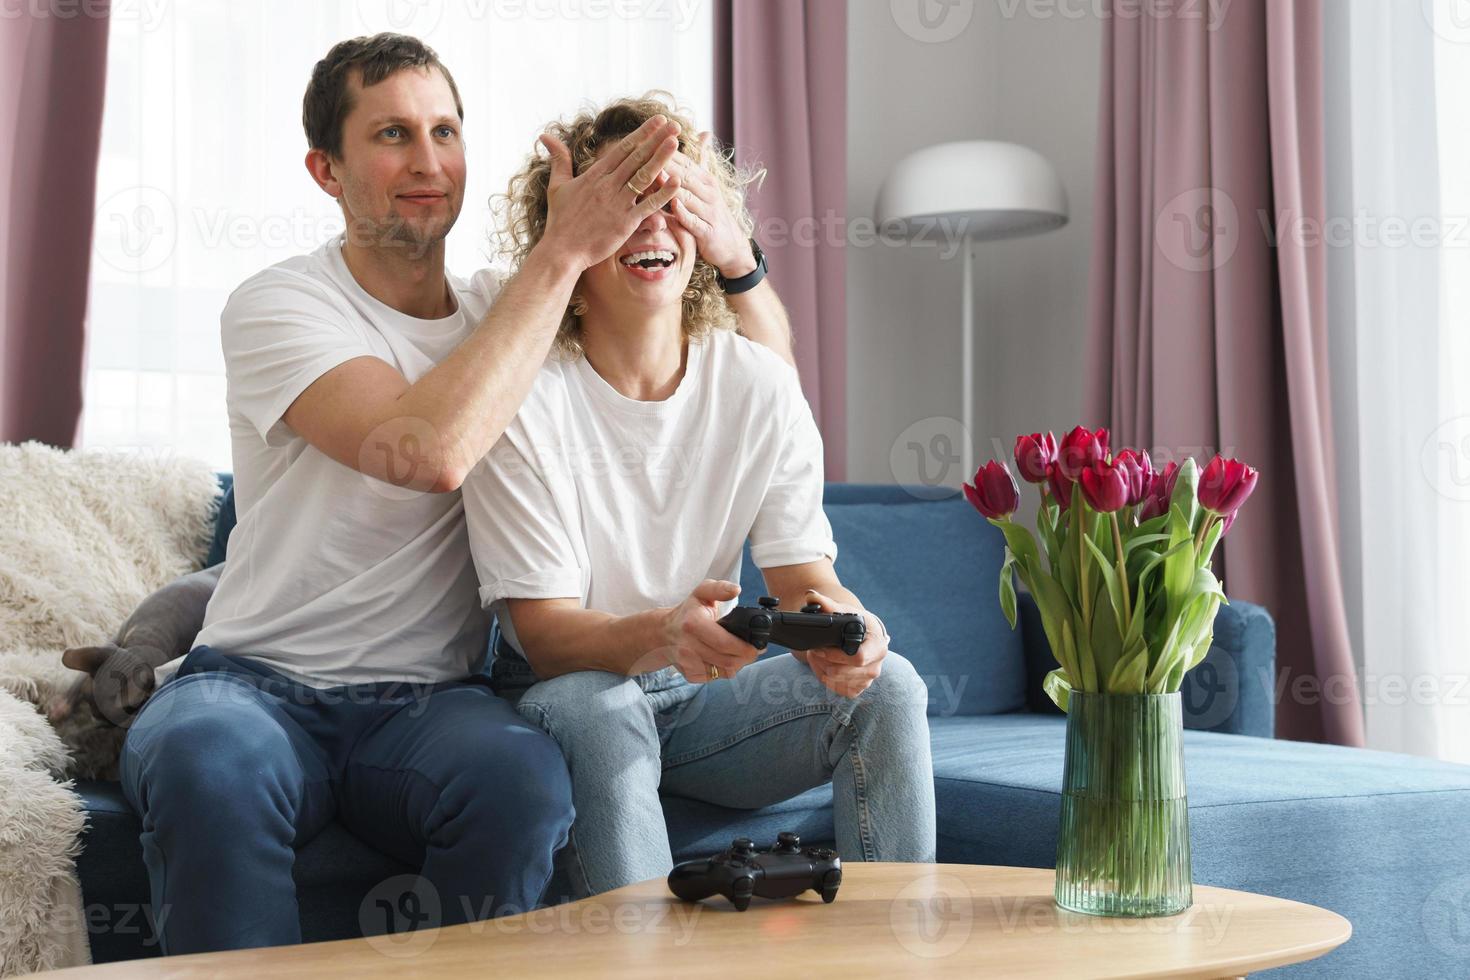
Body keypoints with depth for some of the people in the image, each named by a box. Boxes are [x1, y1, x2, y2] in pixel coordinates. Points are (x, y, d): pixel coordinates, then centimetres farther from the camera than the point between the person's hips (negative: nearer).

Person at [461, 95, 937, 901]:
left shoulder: (761, 386, -4)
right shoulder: (522, 399, -16)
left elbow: (805, 577, -7)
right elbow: (544, 633, -20)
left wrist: (839, 624, -33)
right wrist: (664, 636, -42)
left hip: (703, 694, 4)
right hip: (565, 692, -4)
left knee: (886, 685, -18)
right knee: (597, 707, -36)